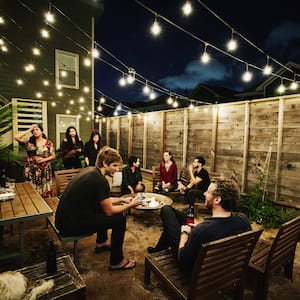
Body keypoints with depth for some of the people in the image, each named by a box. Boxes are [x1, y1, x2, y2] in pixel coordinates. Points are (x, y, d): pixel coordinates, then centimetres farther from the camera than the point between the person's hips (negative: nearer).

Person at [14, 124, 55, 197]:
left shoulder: (48, 143, 0)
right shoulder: (29, 142, 3)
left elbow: (53, 156, 2)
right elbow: (16, 137, -12)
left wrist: (43, 159, -14)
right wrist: (29, 130, -7)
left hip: (44, 170, -1)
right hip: (31, 170, 1)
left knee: (45, 191, 3)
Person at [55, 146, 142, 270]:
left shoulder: (90, 170, 5)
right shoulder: (100, 180, -23)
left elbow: (103, 200, 17)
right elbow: (109, 211, -13)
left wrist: (122, 199, 14)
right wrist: (130, 205, -2)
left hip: (64, 217, 10)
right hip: (71, 225, -9)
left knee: (103, 208, 24)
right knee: (119, 219, -7)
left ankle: (101, 242, 39)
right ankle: (116, 262, 8)